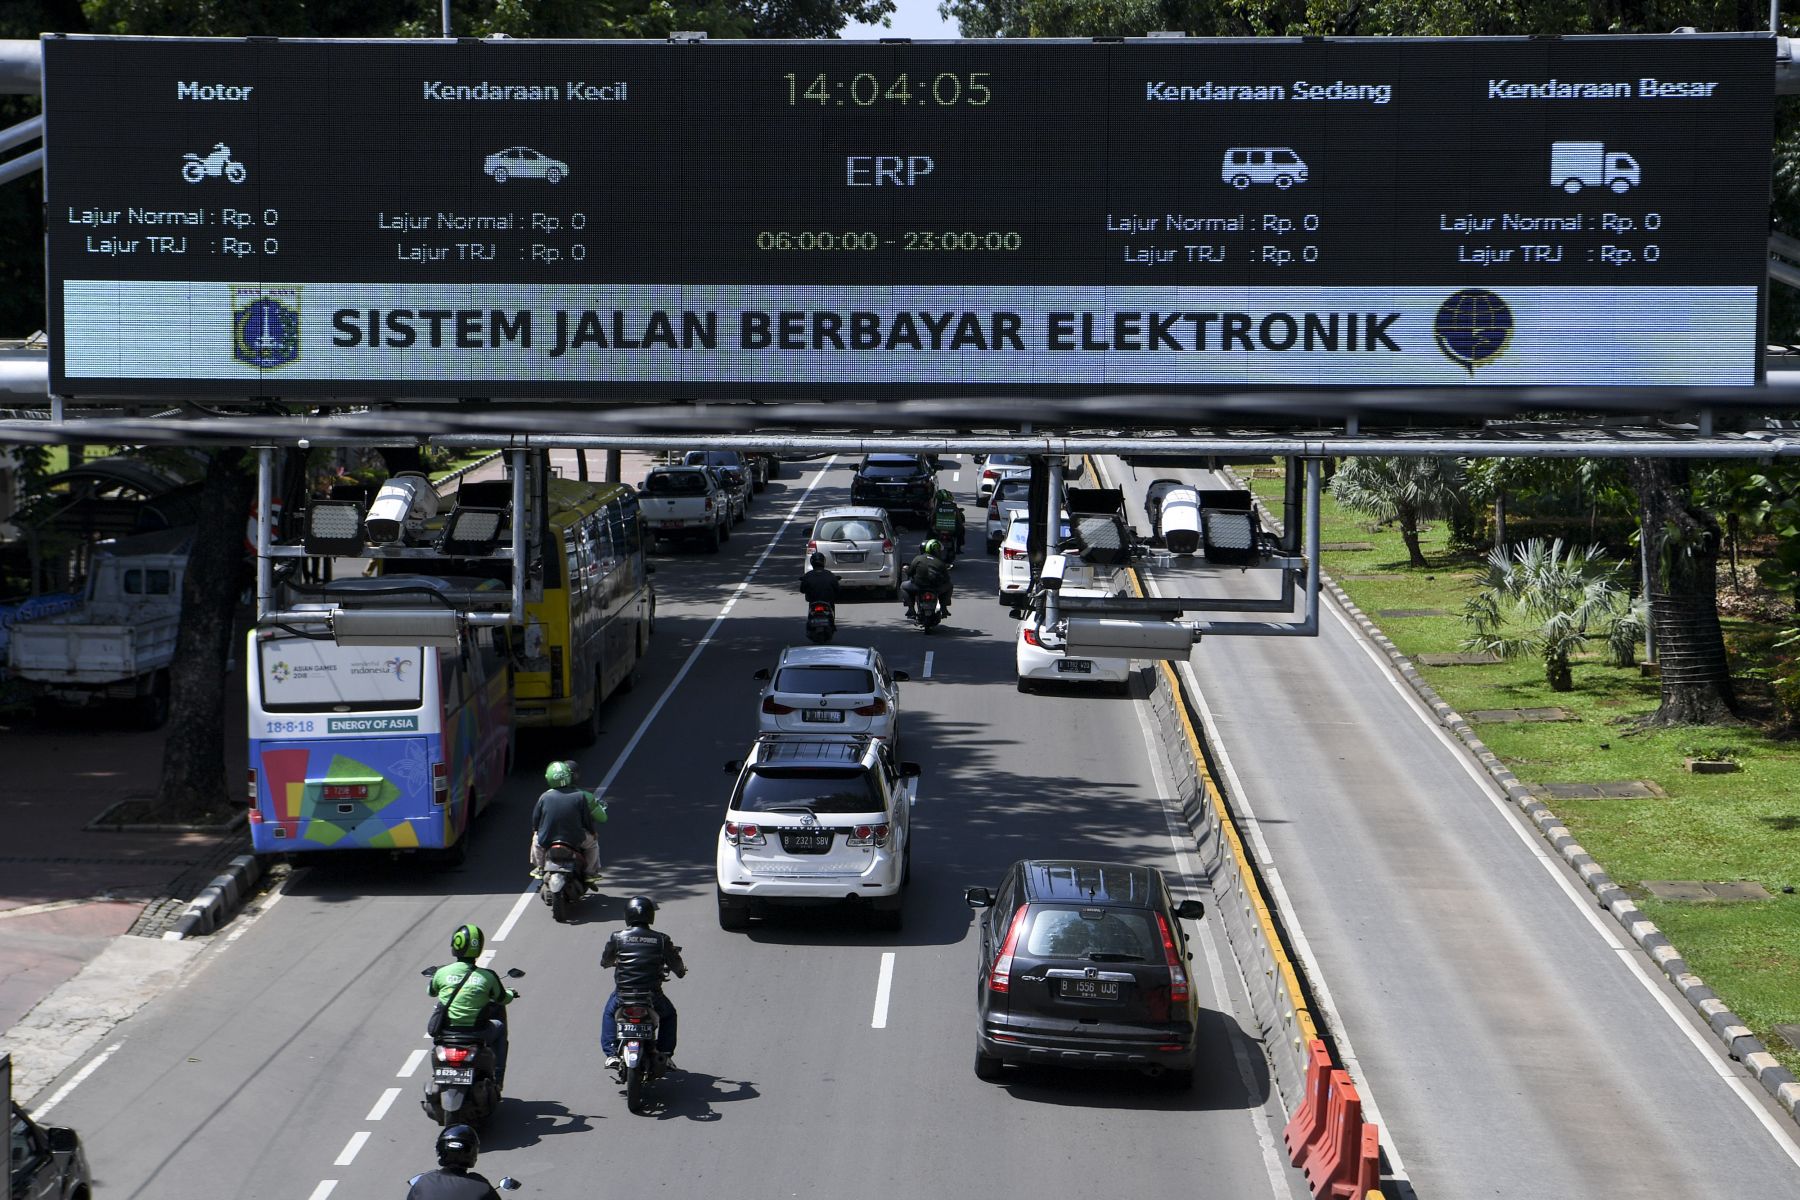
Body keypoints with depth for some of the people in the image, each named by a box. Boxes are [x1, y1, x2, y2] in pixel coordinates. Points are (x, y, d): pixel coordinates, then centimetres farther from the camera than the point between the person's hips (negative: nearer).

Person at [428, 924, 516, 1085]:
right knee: (499, 1027, 30)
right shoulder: (487, 976, -10)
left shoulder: (442, 973, -7)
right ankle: (497, 1077, 27)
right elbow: (503, 998, 6)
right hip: (477, 1032, -1)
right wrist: (510, 993, 31)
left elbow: (431, 992, 14)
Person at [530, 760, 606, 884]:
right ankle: (589, 872, 27)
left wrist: (535, 830, 27)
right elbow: (587, 818, 0)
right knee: (592, 841, 27)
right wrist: (593, 832, 20)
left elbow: (535, 818, 5)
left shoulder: (544, 797, -5)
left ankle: (539, 868, 41)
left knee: (536, 838, 35)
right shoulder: (580, 796, -9)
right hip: (575, 840, -1)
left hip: (547, 840, 1)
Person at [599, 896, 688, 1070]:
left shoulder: (618, 938, -2)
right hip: (652, 994, 0)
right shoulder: (661, 939, -3)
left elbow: (605, 961, 12)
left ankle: (611, 1053, 23)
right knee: (669, 1015, 31)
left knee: (609, 1014, 33)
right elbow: (676, 963, 6)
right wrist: (682, 970, 31)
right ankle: (664, 1054, 21)